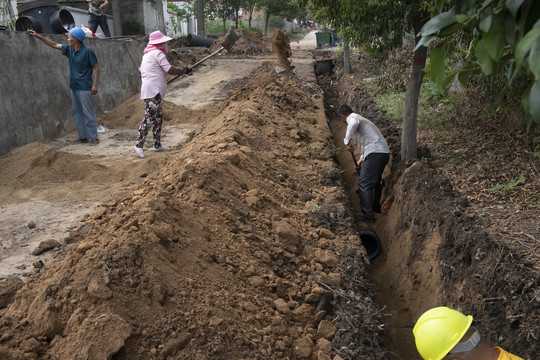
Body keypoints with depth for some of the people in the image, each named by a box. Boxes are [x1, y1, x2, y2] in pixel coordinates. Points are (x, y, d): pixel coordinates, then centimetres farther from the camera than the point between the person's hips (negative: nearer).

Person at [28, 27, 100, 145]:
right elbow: (54, 45, 21)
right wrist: (38, 36, 22)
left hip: (84, 87, -8)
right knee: (77, 112, 10)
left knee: (88, 113, -7)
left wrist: (95, 85, -15)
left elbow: (96, 68, -9)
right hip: (74, 87, 8)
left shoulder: (87, 51, -9)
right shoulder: (69, 49, 11)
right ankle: (83, 136, 17)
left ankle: (94, 138, -1)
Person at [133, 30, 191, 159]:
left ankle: (157, 145, 19)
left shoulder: (147, 54, 21)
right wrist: (184, 70, -5)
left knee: (158, 116, 14)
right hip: (153, 90, -10)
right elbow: (169, 69, -16)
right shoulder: (157, 53, -9)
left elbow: (141, 70, 27)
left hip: (152, 90, 10)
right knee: (149, 118, -11)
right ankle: (139, 145, -11)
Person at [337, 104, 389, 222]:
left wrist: (347, 141, -22)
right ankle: (376, 207, 42)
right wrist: (361, 160, 42)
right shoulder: (361, 119, 29)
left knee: (364, 184, -6)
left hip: (375, 153, -10)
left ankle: (368, 215, -7)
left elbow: (354, 123, -30)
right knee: (376, 181, 26)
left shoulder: (352, 118, -1)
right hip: (384, 152, 10)